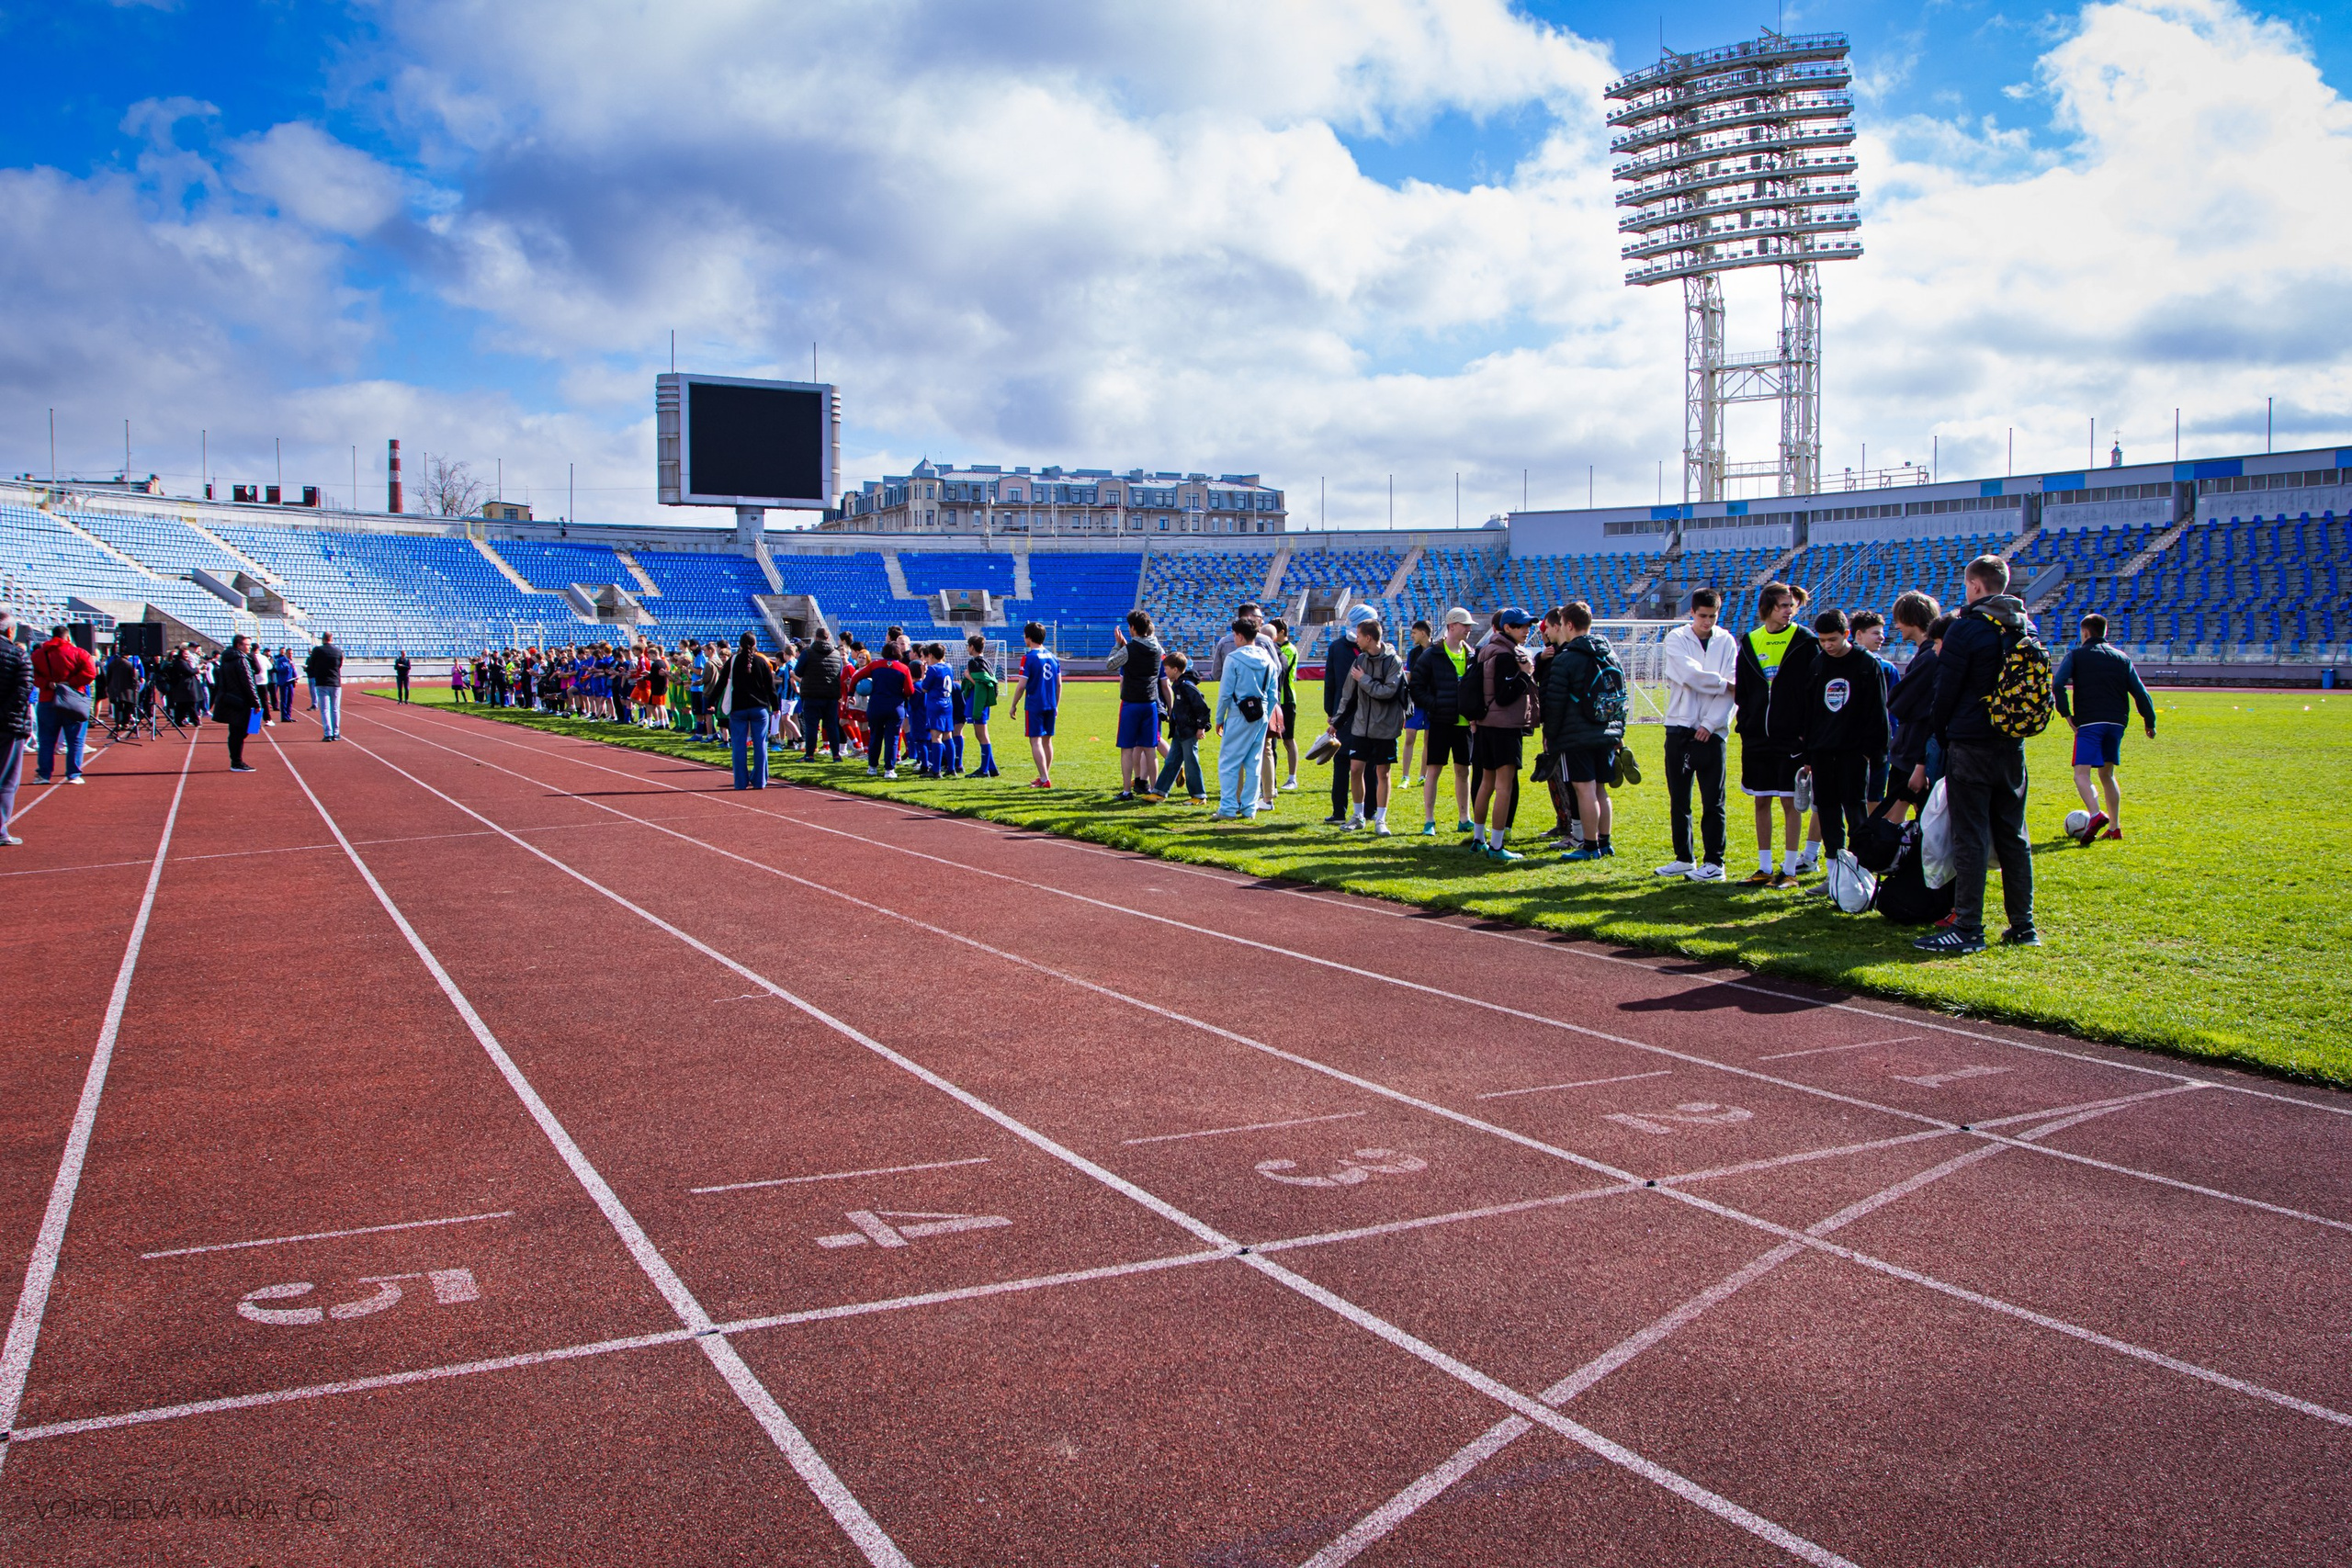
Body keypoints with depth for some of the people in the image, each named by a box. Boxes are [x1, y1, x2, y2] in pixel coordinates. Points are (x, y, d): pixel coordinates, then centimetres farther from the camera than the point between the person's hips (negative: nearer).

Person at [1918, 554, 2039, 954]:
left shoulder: (1966, 628, -12)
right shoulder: (2026, 626, 10)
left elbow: (1946, 689, -9)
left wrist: (1938, 730, 6)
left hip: (1971, 745, -7)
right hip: (2012, 746, 7)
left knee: (1970, 838, -5)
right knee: (2013, 836, 12)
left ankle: (1968, 929, -5)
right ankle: (2023, 926, 15)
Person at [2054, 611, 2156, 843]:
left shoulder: (2076, 654, 6)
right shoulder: (2122, 658, 16)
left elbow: (2057, 684, -10)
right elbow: (2140, 692, 11)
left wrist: (2066, 713, -5)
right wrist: (2150, 722, 17)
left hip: (2089, 722, -5)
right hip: (2117, 722, 5)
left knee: (2082, 773, -11)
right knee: (2106, 774, 18)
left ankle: (2096, 814, -37)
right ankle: (2114, 827, 17)